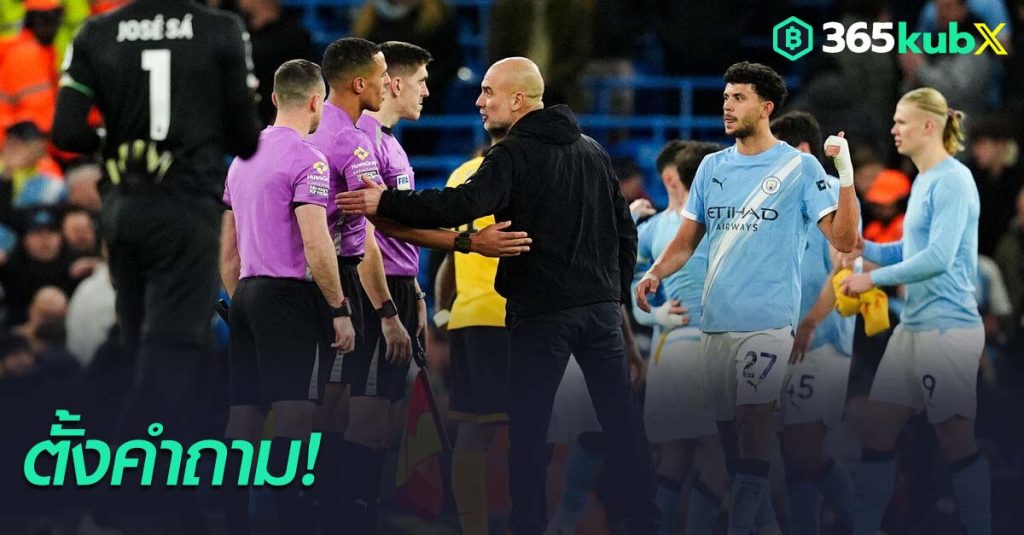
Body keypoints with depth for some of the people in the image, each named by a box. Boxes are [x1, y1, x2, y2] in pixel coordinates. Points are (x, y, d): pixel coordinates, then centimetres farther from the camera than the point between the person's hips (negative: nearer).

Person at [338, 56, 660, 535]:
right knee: (620, 416, 8)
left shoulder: (514, 155, -11)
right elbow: (624, 229, 18)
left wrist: (384, 204, -24)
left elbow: (463, 205, -25)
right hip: (601, 305, 6)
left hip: (542, 311, -6)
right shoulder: (593, 151, 13)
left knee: (528, 424, 0)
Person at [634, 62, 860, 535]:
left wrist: (846, 177, -20)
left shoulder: (799, 167, -1)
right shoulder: (712, 167, 14)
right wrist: (654, 274, -2)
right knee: (727, 426, 6)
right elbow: (687, 240, 17)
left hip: (767, 320, -6)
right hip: (715, 320, 6)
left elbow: (843, 239, -7)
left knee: (753, 420, -14)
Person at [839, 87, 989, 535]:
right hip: (913, 326, 9)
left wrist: (873, 278, -16)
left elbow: (938, 257, -22)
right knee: (876, 432, 7)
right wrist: (860, 245, 8)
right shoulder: (922, 181, 15)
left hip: (947, 327, -9)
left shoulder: (953, 180, -14)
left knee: (957, 442, -3)